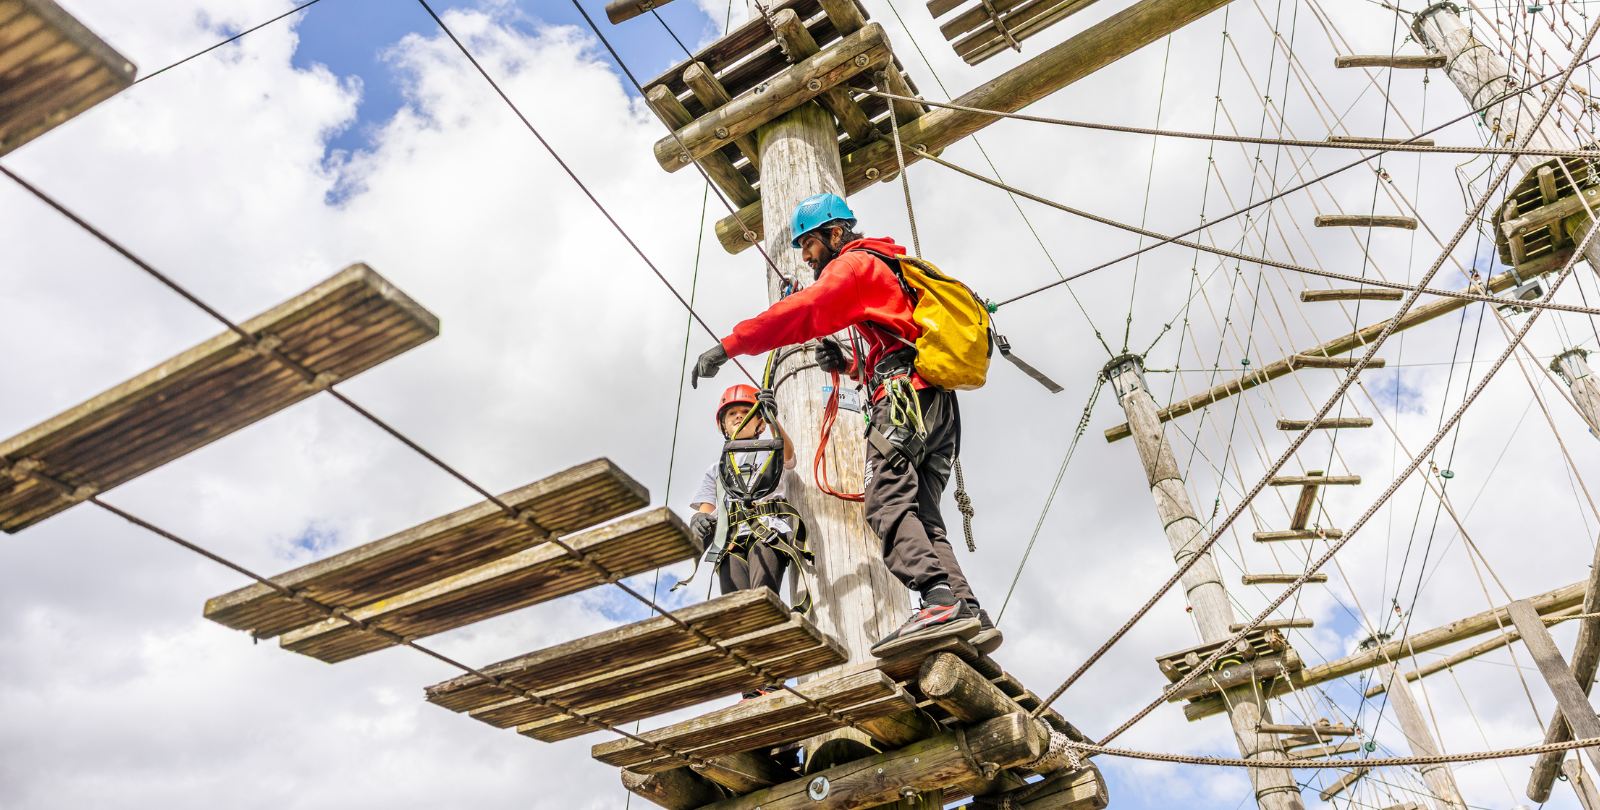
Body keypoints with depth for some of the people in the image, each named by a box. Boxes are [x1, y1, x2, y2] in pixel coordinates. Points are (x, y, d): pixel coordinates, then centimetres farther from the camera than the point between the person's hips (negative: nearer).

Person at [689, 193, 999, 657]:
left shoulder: (855, 262, 8)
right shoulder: (890, 273, 37)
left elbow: (803, 311, -9)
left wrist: (729, 345, -10)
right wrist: (848, 366, 20)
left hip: (905, 394, -9)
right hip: (941, 409, 9)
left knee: (888, 502, -23)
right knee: (921, 517, 0)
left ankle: (941, 601, -39)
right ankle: (969, 614, -14)